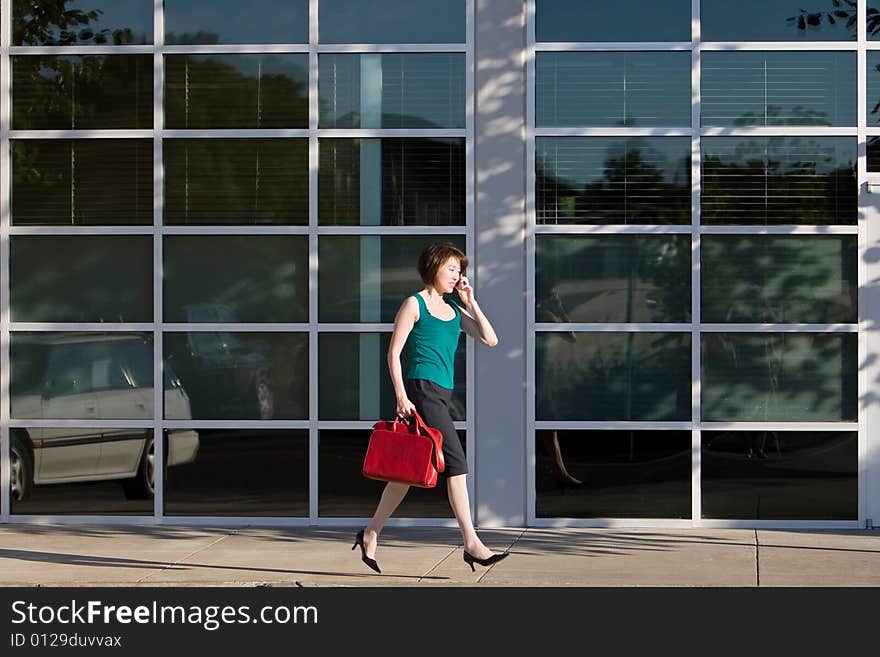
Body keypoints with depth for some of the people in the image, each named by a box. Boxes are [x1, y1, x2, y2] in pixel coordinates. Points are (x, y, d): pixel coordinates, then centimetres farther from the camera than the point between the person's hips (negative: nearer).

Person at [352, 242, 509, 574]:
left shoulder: (454, 310, 19)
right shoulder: (414, 304, -2)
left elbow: (490, 339, 10)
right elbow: (394, 353, -6)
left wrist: (470, 302, 7)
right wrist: (401, 396, -14)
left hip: (441, 394, 8)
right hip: (422, 389, -8)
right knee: (456, 461, -13)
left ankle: (371, 533, 21)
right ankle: (472, 543, -13)